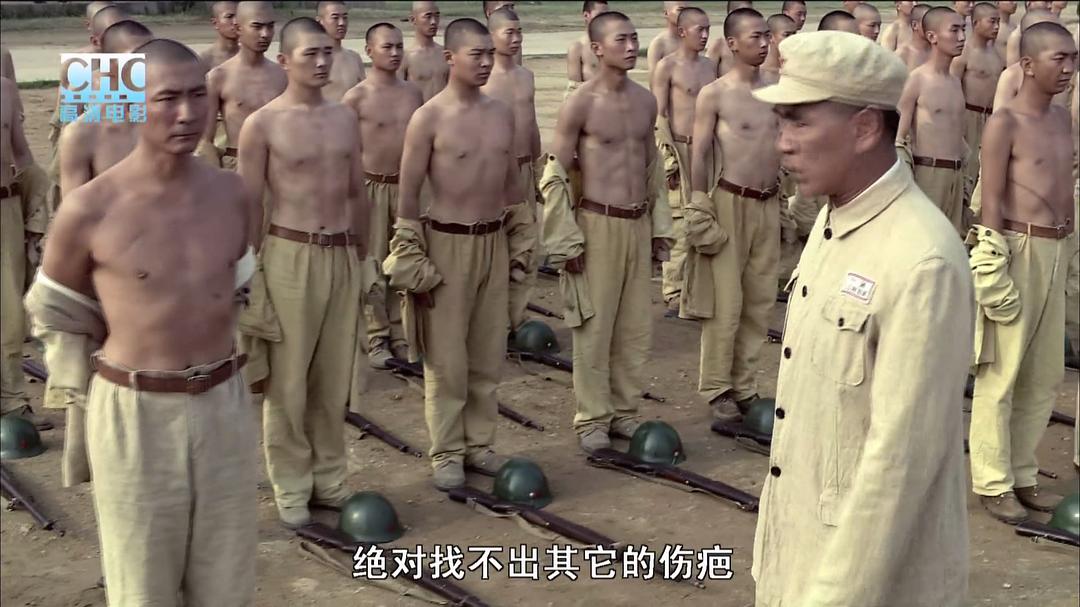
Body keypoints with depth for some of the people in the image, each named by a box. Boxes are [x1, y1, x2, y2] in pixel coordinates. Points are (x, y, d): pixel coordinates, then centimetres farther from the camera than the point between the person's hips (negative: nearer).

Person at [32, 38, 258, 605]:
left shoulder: (232, 194, -1)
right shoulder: (89, 210, -14)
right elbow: (56, 311, 1)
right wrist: (78, 397, 8)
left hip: (224, 406, 4)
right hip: (134, 413, -3)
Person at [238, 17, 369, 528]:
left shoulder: (345, 118, 8)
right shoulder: (262, 124, -8)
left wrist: (361, 256, 14)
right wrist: (250, 274, -8)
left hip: (342, 255, 5)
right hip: (290, 256, -5)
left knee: (334, 378, 12)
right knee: (288, 382, 4)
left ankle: (329, 477, 26)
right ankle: (291, 488, 17)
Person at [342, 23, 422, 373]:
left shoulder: (413, 93, 7)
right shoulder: (356, 98, -8)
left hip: (407, 186, 5)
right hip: (372, 186, -5)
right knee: (372, 265, 2)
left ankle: (400, 334, 20)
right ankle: (375, 339, 11)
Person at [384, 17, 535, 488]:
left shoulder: (502, 113, 6)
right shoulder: (428, 119, -11)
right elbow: (408, 194, -8)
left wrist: (521, 241, 15)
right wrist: (411, 259, -11)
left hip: (494, 242, 5)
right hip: (448, 244, -5)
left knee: (489, 354, 12)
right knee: (447, 359, 2)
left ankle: (480, 444, 25)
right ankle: (447, 454, 14)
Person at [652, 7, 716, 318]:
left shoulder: (709, 65, 13)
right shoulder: (667, 66, -6)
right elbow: (659, 116, -9)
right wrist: (668, 156, -14)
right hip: (679, 147, -6)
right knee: (679, 223, -6)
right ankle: (674, 295, 1)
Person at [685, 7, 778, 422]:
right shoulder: (714, 94, -8)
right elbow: (700, 155, -8)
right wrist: (700, 206, -12)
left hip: (769, 203, 6)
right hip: (730, 202, -6)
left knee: (760, 300, 9)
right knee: (726, 302, -2)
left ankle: (744, 384, 20)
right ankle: (717, 388, 10)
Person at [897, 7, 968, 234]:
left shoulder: (955, 81, 14)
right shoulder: (916, 79, -9)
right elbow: (899, 137, -11)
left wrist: (962, 176, 20)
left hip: (956, 174, 7)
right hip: (928, 172, -7)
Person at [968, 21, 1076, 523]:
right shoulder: (1005, 123, -9)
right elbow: (991, 199, -12)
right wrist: (995, 265, -17)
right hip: (1017, 247, -8)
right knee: (1002, 372, -1)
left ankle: (1021, 472, 25)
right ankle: (992, 482, 10)